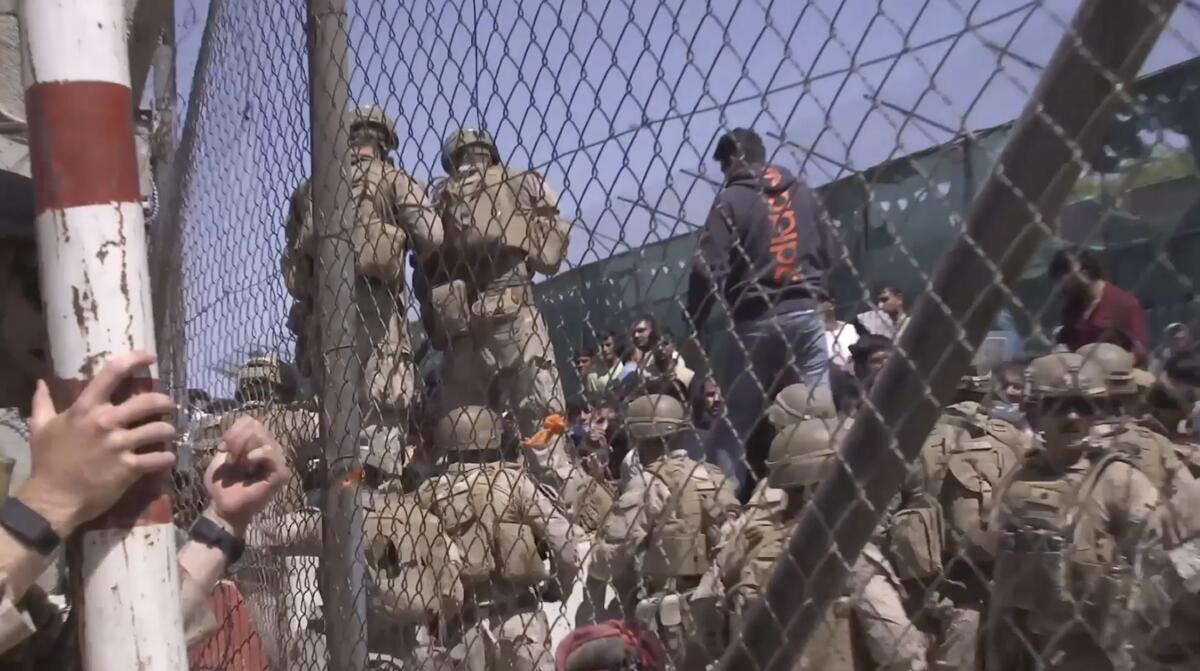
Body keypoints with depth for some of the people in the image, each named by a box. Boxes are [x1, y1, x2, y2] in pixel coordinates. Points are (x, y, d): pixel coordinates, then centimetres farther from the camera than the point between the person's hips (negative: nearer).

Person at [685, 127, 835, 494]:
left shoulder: (731, 199, -4)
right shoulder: (802, 191, 11)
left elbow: (708, 269, -11)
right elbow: (828, 253, 13)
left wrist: (693, 322, -3)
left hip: (756, 320, -4)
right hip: (805, 313, 4)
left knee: (737, 417, 3)